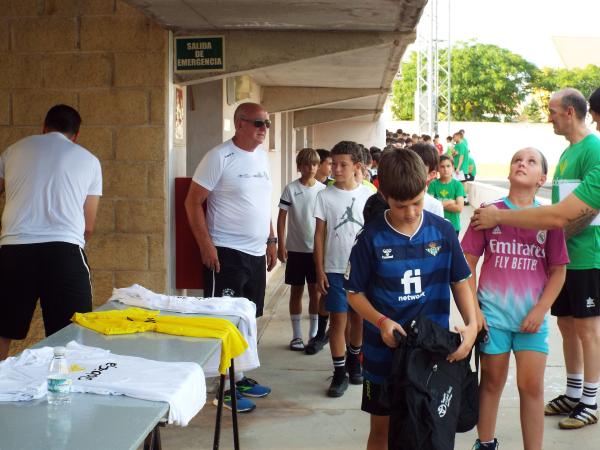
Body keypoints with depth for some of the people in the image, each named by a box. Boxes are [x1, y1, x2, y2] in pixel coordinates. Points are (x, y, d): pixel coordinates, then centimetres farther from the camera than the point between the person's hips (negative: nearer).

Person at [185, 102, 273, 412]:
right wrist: (206, 245, -18)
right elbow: (193, 202, -12)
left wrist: (271, 240, 17)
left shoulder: (262, 156, 11)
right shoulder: (219, 157, -12)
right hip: (226, 254, -8)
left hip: (256, 253, 8)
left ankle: (239, 376, 28)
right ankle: (224, 386, 7)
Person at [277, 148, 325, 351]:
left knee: (315, 290, 7)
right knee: (296, 291, 7)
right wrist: (281, 246, -8)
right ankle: (296, 335, 16)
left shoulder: (323, 189, 1)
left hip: (317, 249, 1)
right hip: (295, 249, -1)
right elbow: (282, 218, -3)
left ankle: (314, 333, 19)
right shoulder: (291, 189, -4)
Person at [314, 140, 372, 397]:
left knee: (358, 318, 13)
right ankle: (340, 373, 9)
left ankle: (353, 362, 34)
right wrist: (319, 271, -4)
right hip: (335, 269, -1)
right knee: (338, 319, 0)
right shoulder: (325, 196, -4)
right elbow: (319, 235, -1)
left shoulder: (367, 195, -1)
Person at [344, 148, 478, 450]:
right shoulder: (372, 238, -8)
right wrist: (382, 322, -18)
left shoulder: (443, 231, -4)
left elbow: (460, 281, 4)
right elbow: (355, 292, -2)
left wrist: (472, 324, -11)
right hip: (385, 350, -1)